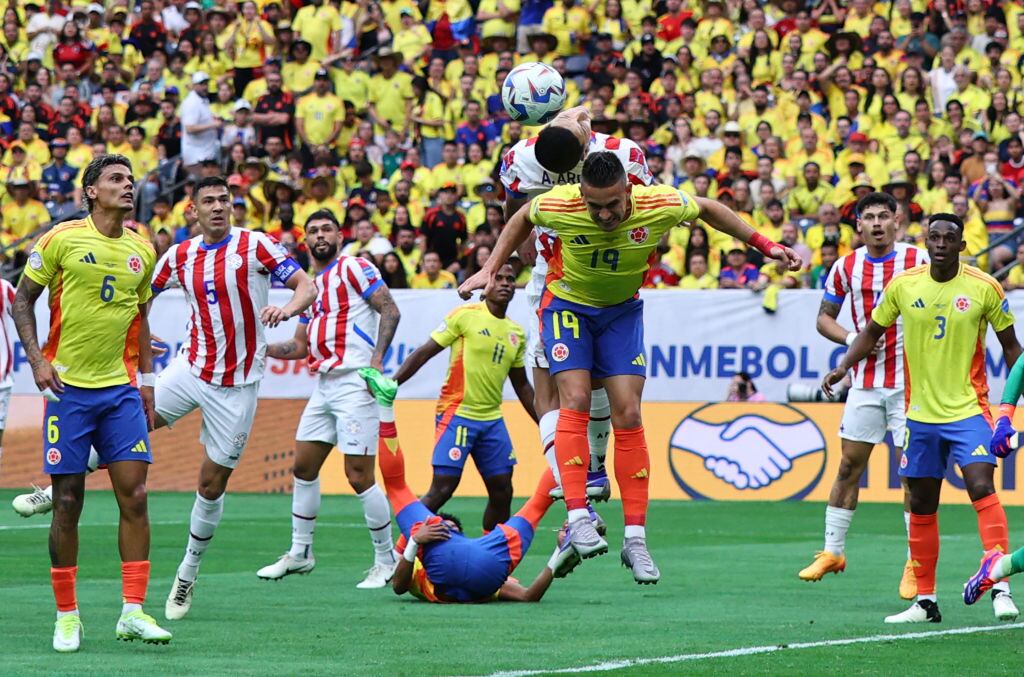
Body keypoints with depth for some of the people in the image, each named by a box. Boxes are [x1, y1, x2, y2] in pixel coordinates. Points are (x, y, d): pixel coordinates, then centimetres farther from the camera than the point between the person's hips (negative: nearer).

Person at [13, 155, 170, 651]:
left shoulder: (141, 251, 9)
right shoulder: (62, 240, -4)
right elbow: (22, 299, 1)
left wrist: (146, 382, 15)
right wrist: (37, 359, -11)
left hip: (121, 389, 4)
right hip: (69, 387, -4)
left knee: (134, 496, -5)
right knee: (68, 501, -1)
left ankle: (133, 611, -2)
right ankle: (66, 616, 9)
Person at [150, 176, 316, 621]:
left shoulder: (254, 246, -10)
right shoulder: (180, 256, 3)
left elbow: (307, 287, -14)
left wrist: (288, 309, -36)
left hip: (236, 384, -3)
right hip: (192, 368, 3)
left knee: (212, 484, 3)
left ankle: (188, 575, 19)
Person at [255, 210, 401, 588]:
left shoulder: (353, 269, -3)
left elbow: (390, 310, -11)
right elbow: (299, 347, 25)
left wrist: (376, 358, -21)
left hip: (354, 383, -9)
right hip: (323, 385, 9)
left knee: (359, 477, -9)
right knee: (303, 467, 12)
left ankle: (386, 561, 1)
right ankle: (300, 553, 24)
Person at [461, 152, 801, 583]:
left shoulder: (660, 205, -26)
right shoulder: (557, 205, -26)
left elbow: (709, 210, -3)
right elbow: (521, 219, -1)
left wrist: (765, 245, -1)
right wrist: (491, 270, -2)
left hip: (622, 309, 1)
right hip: (568, 303, -1)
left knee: (628, 414, -7)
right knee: (576, 400, -20)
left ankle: (635, 539, -5)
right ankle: (577, 519, -25)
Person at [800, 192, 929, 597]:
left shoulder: (919, 261, -5)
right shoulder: (846, 267, 4)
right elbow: (824, 317, 12)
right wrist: (851, 338, -7)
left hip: (909, 381, -3)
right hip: (865, 383, 3)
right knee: (849, 465, 5)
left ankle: (915, 564, 2)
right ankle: (832, 552, 16)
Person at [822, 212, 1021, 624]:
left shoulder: (984, 288, -6)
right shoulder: (903, 285, 0)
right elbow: (873, 331, 13)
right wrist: (843, 367, -1)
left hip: (968, 409, -3)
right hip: (921, 413, 4)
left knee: (982, 488, -21)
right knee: (921, 508, 8)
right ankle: (925, 601, 18)